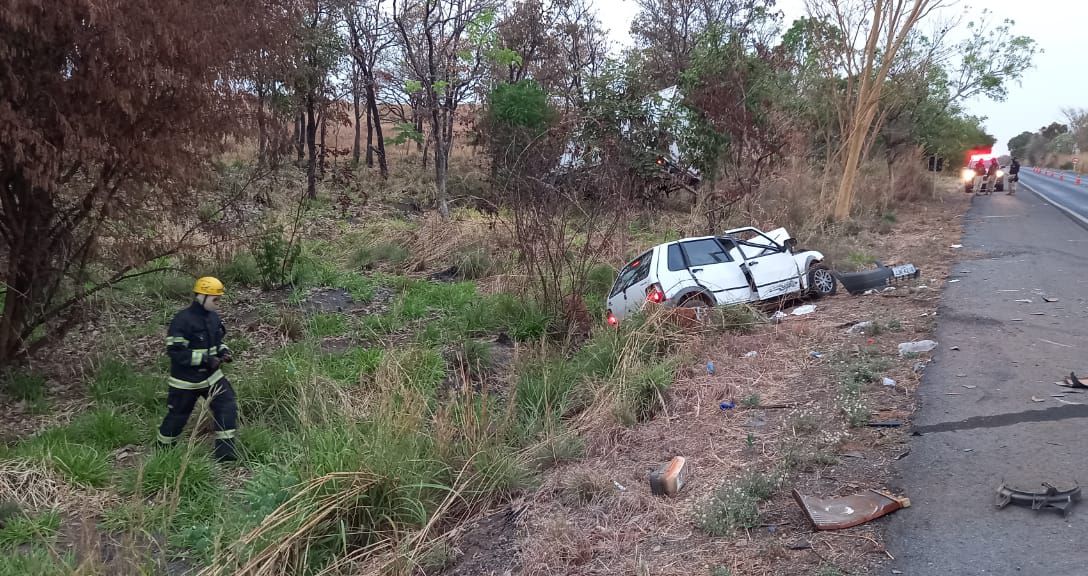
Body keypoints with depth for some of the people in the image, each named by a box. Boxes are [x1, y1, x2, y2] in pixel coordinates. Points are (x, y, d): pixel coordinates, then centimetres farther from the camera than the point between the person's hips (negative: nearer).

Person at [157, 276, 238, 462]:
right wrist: (205, 359, -28)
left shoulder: (213, 317, 2)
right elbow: (175, 351, -24)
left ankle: (225, 452, -3)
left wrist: (224, 351, -3)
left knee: (227, 406, -7)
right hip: (186, 380, -6)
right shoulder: (182, 320, -21)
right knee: (177, 415, 9)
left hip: (211, 375, 6)